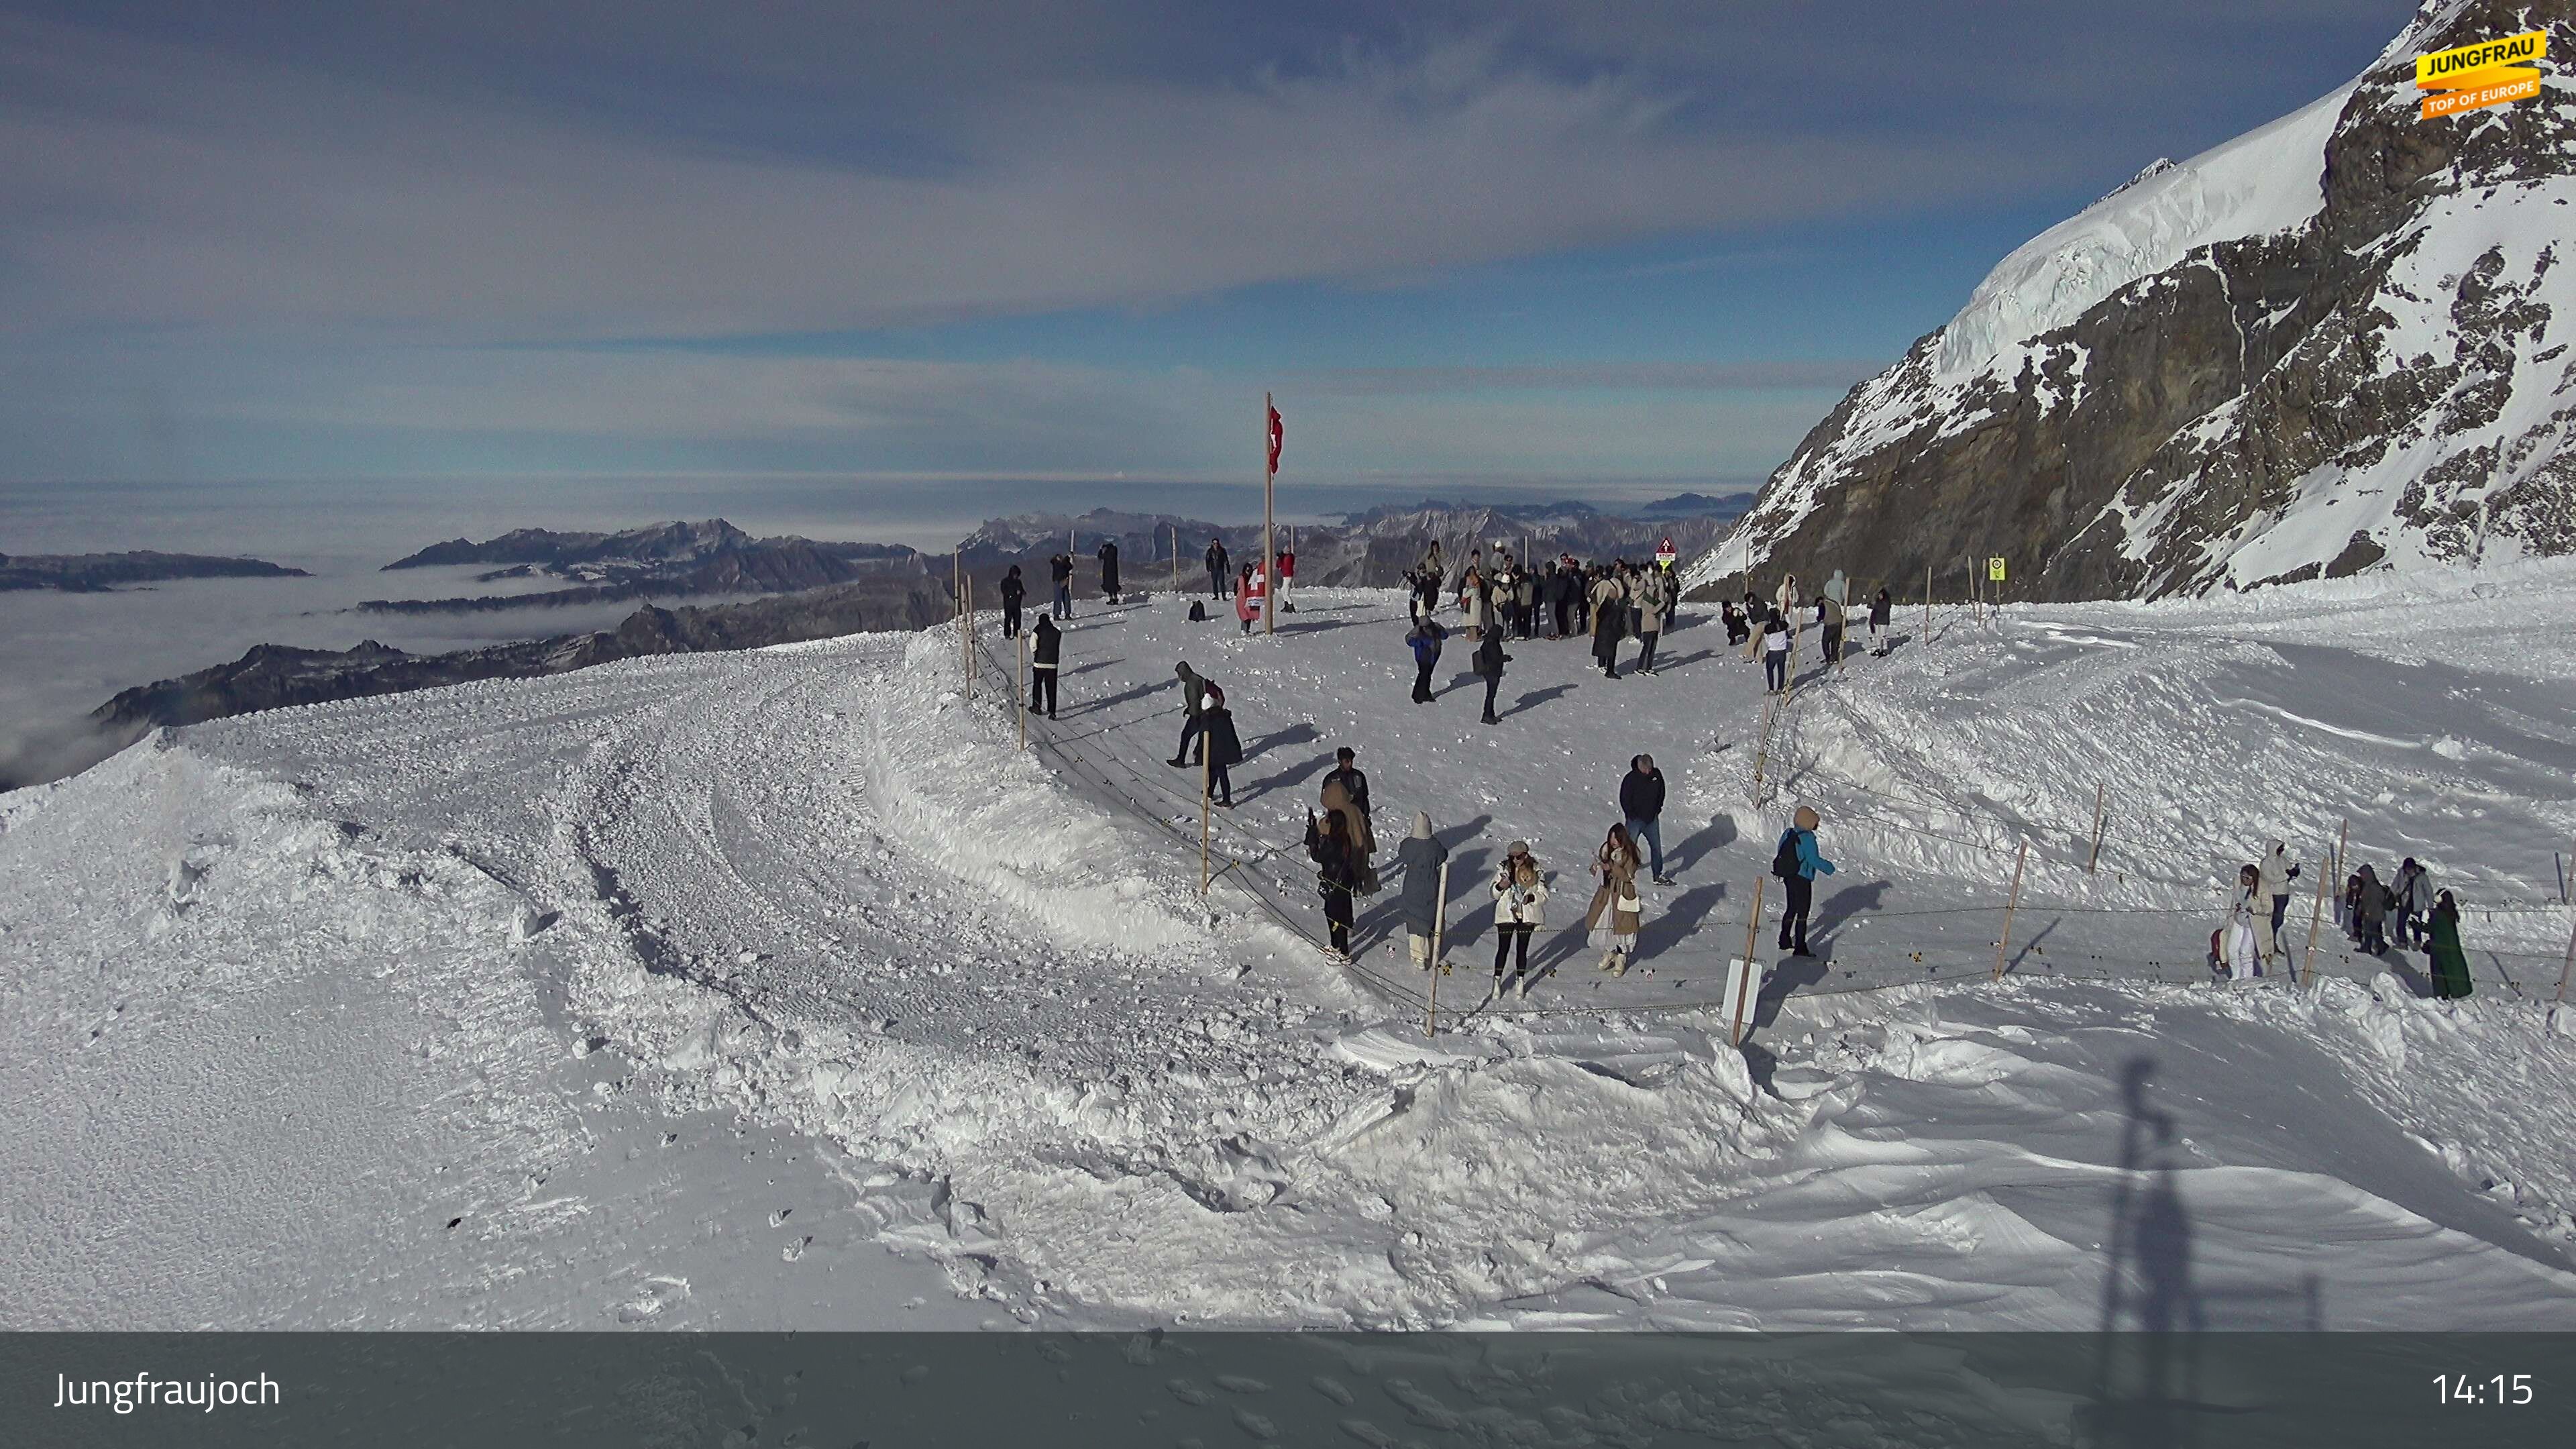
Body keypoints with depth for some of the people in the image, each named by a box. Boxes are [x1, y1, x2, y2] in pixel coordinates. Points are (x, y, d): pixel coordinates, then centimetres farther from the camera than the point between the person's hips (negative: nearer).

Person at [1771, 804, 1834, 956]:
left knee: (1791, 909, 20)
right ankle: (1800, 948, 5)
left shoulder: (1788, 834, 2)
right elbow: (1814, 860, -21)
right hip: (1802, 880, -8)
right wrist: (1828, 867, -4)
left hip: (1788, 877, 8)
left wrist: (1782, 872, 24)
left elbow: (1780, 854, 10)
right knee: (1802, 913, 2)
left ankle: (1785, 941, 29)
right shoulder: (1807, 838, -21)